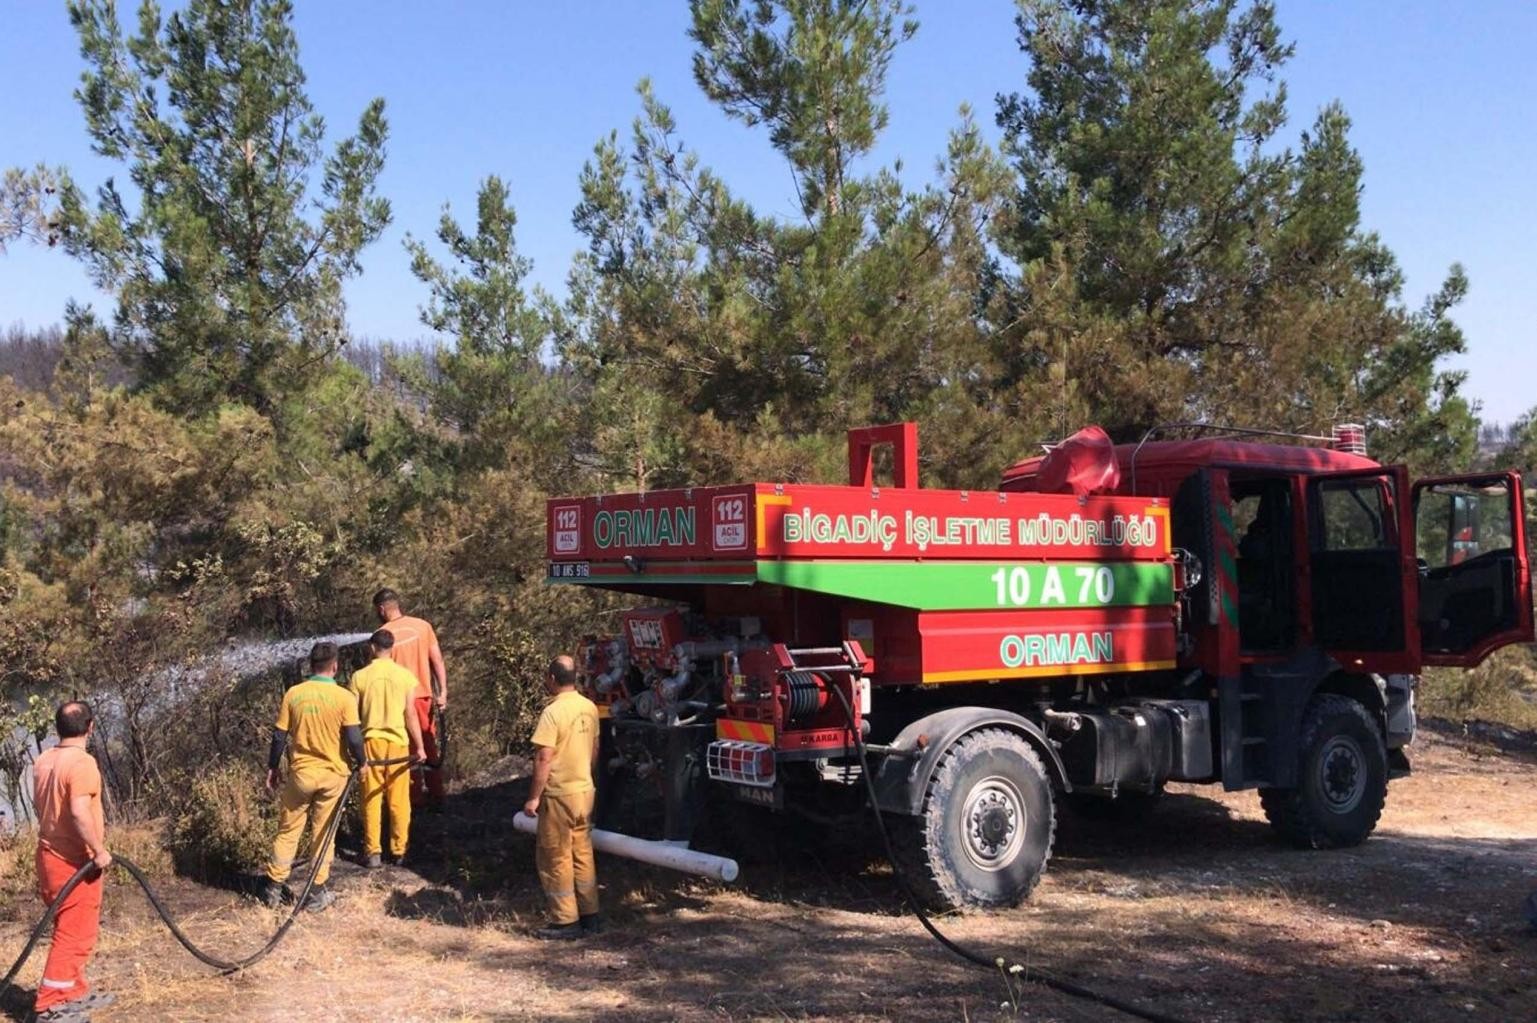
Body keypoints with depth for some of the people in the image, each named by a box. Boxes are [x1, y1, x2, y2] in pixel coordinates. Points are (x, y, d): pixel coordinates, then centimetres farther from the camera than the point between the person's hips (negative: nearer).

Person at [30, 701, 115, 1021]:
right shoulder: (82, 762, -20)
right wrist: (99, 851, -23)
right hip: (75, 862, -9)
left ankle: (76, 992, 29)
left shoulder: (43, 761, 8)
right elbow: (79, 812, -31)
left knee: (71, 931, 20)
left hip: (50, 856, 9)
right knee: (74, 935, -2)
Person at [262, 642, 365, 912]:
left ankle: (275, 886, 19)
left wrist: (272, 768, 11)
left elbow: (279, 736, -1)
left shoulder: (293, 694, -4)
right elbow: (353, 739, -13)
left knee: (288, 831, 15)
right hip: (332, 775, -1)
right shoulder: (344, 697, -11)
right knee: (323, 834, 9)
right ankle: (317, 892, 14)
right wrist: (361, 762, 5)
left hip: (300, 773, 1)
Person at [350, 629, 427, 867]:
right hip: (398, 741, 0)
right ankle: (399, 850, 12)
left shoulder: (360, 677, -4)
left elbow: (353, 715, 0)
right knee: (399, 800, 8)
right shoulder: (405, 676, -4)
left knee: (372, 799, 7)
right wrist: (420, 747, 2)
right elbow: (410, 715, -4)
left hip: (371, 740, 0)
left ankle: (372, 852, 6)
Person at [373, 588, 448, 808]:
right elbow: (437, 661, -2)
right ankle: (436, 796, 20)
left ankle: (416, 797, 13)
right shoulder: (422, 626, -1)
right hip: (424, 695, 3)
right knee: (429, 747, 15)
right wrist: (442, 692, 0)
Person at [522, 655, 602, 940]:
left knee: (556, 859, 3)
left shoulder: (553, 711, -18)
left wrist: (533, 797, -14)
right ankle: (590, 916, 19)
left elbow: (544, 759, -19)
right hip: (585, 791, 7)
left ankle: (566, 921, 6)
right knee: (583, 855, 14)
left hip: (559, 795, -7)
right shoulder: (590, 708, 4)